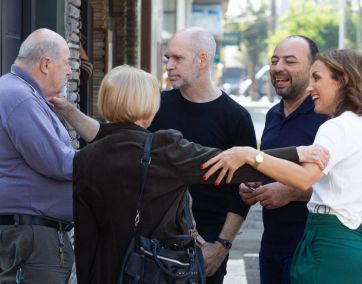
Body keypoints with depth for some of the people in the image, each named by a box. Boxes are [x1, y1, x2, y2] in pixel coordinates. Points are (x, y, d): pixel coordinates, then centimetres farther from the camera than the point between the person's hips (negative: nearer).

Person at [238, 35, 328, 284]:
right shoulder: (273, 115, 13)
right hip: (271, 243, 8)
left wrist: (291, 192, -23)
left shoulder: (328, 116, -15)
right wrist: (252, 189, 7)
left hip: (308, 246, -8)